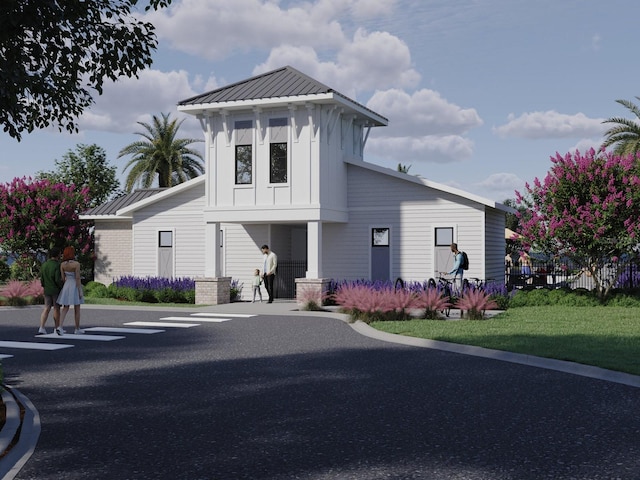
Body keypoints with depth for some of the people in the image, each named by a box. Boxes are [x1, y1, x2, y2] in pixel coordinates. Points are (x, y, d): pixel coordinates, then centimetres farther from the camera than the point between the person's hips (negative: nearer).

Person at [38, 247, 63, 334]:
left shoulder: (44, 265, 5)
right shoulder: (57, 265, -15)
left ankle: (41, 327, -9)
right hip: (56, 290, -5)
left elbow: (42, 279, 7)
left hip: (47, 290, 5)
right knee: (56, 308, 5)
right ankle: (57, 328, 14)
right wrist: (63, 288, -8)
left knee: (46, 308, 5)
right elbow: (58, 280, -21)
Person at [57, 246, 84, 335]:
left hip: (66, 286, 4)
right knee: (77, 308, 9)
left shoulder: (62, 264, -1)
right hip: (75, 287, -4)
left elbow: (62, 278, 3)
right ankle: (77, 329, 17)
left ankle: (60, 327, -11)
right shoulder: (76, 264, -16)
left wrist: (63, 289, 13)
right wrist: (80, 291, -13)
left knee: (65, 308, 8)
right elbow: (78, 278, -17)